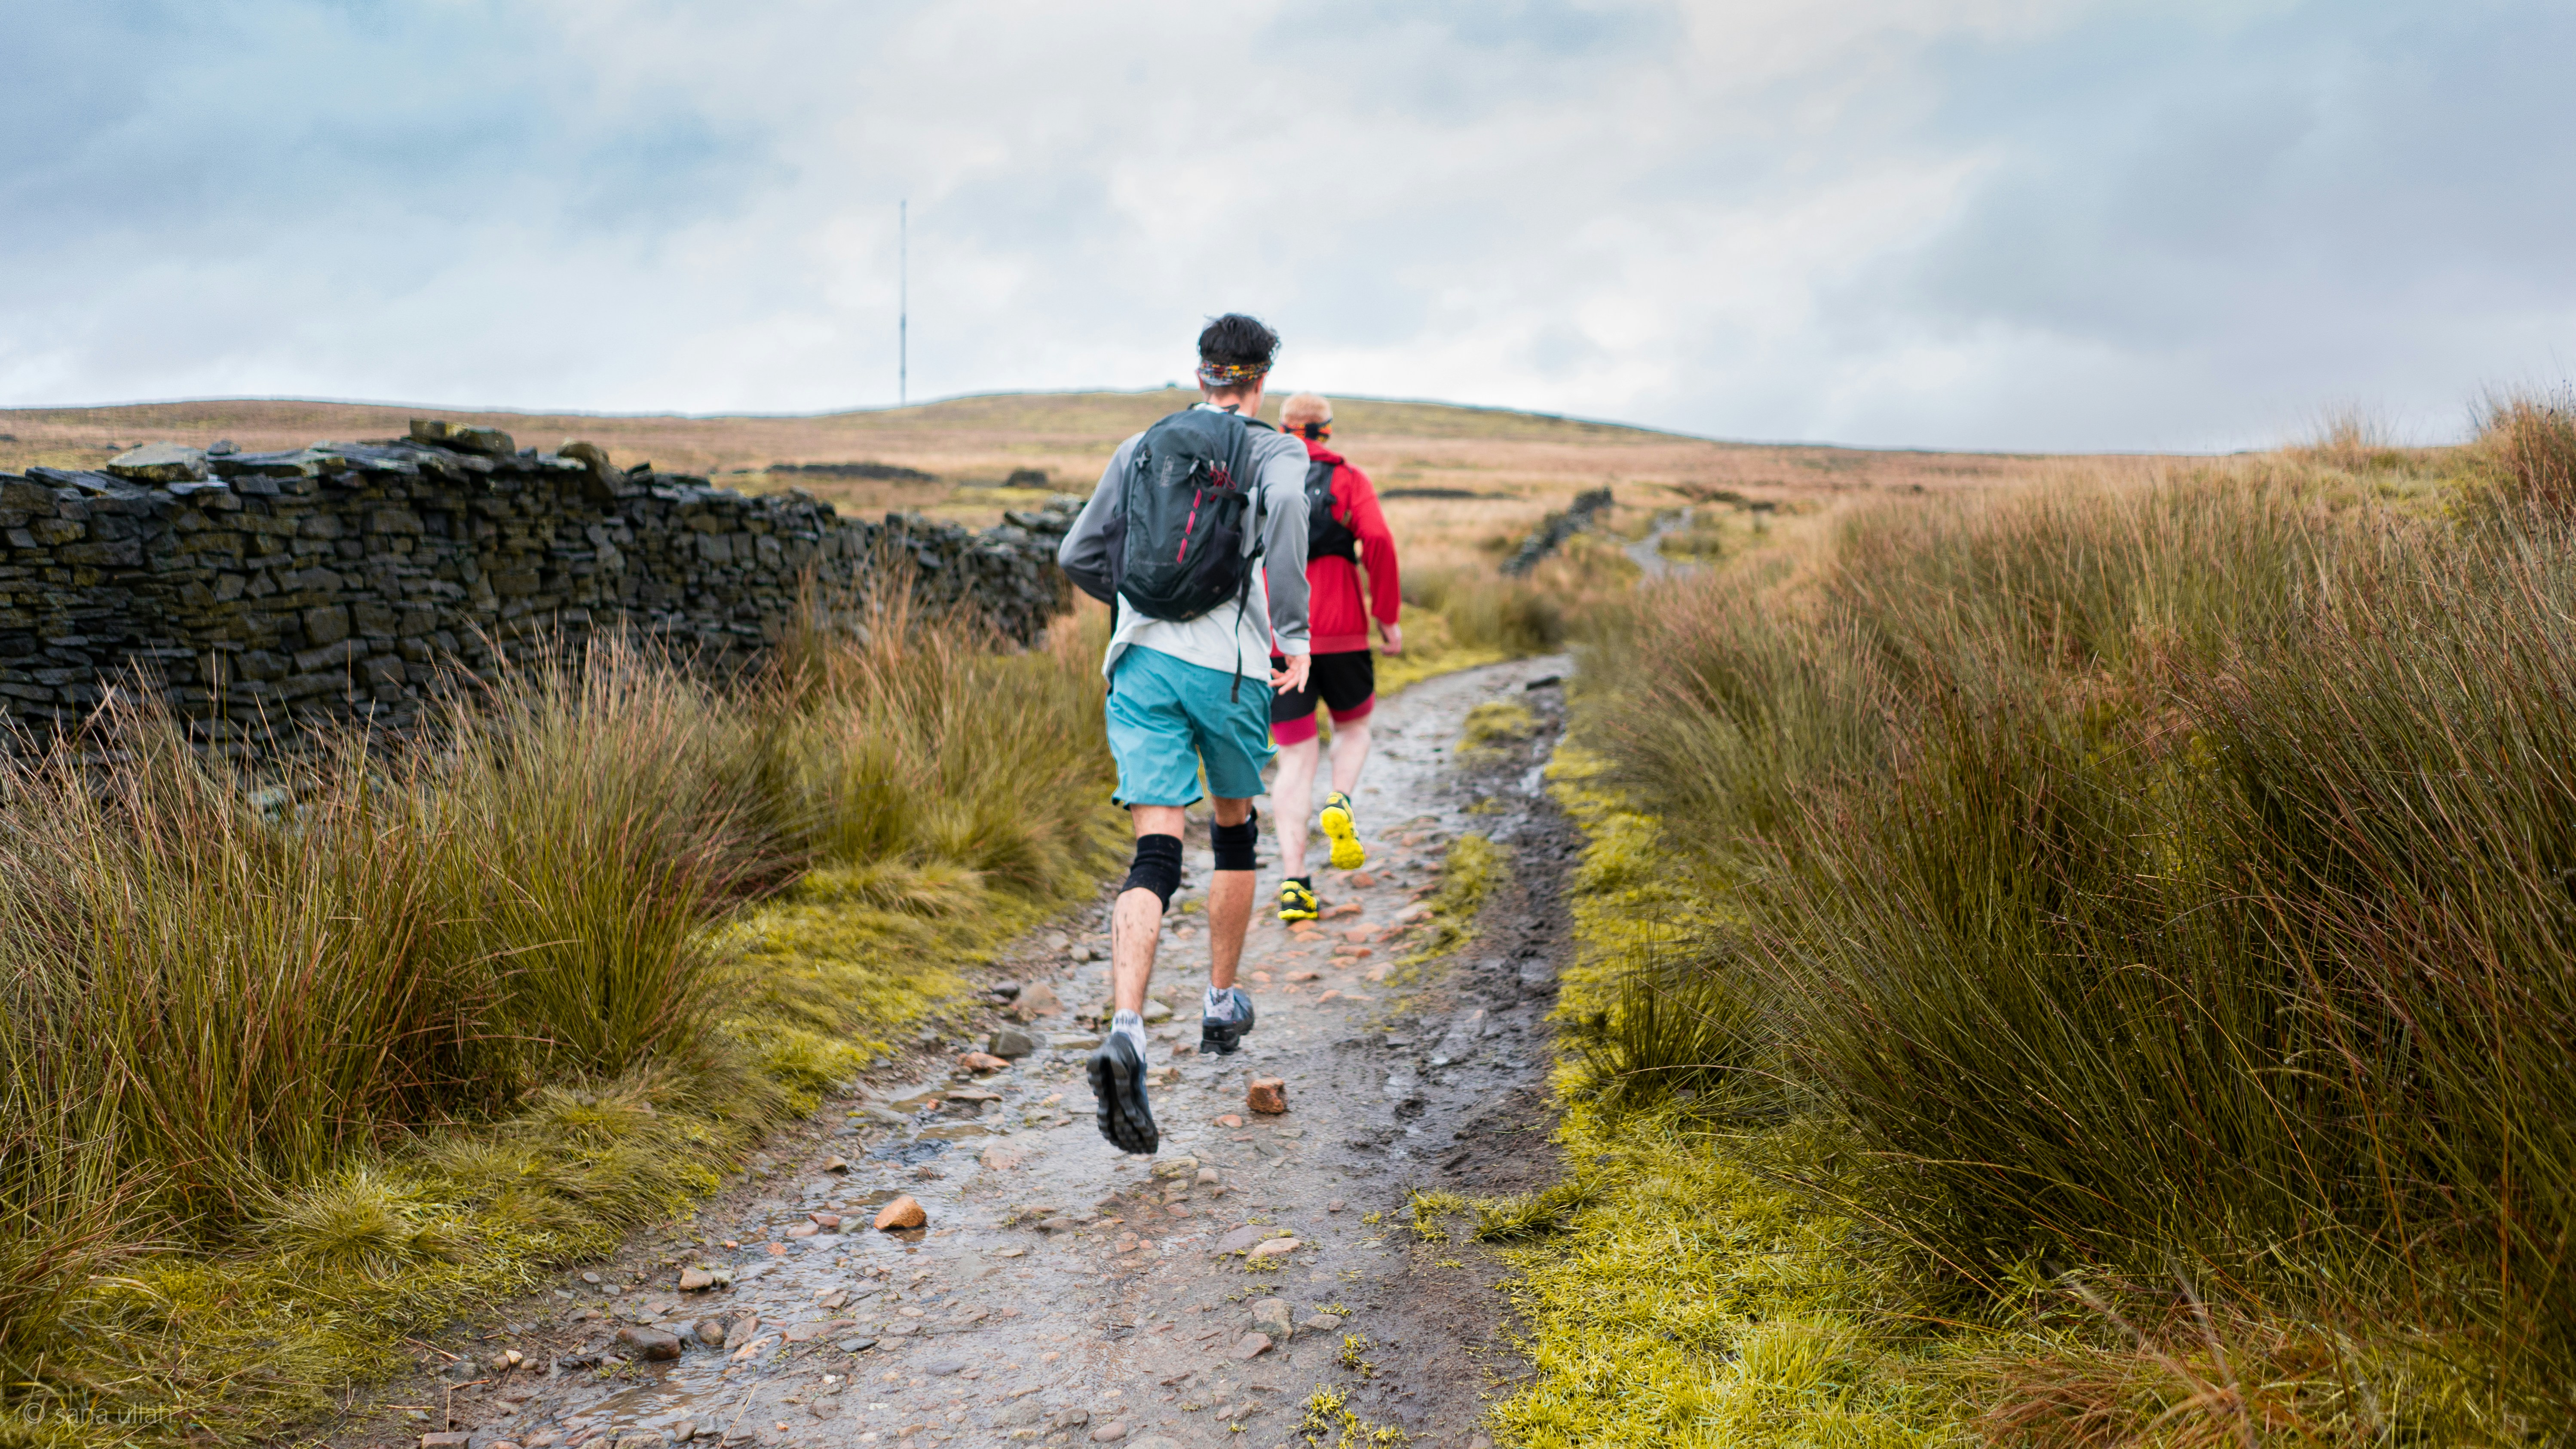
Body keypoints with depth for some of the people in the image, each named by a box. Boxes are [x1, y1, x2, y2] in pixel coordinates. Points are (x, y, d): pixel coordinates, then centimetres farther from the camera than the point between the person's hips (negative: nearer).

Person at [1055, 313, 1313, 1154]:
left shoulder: (1141, 448, 15)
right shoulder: (1274, 451, 5)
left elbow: (1078, 557, 13)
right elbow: (1285, 503, -19)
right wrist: (1294, 634, -16)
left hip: (1141, 663, 2)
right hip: (1230, 667, -2)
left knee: (1155, 858, -5)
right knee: (1236, 834, 21)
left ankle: (1126, 1036, -25)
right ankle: (1222, 1007, 33)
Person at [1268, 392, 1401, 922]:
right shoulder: (1348, 480, 5)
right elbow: (1377, 540, -11)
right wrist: (1389, 615, -4)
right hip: (1340, 633, -2)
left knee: (1295, 760, 6)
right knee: (1353, 727, 24)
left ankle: (1294, 882, -7)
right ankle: (1341, 803, -6)